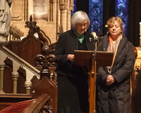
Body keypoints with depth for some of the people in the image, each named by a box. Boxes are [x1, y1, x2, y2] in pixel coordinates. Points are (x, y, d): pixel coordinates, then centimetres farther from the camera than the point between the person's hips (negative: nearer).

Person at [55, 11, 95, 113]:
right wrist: (67, 57, -20)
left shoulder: (90, 37, 13)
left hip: (84, 78, 4)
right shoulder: (65, 37, -2)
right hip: (67, 78, -4)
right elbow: (57, 57, -1)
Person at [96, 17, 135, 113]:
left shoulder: (128, 45, 7)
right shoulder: (102, 43, 11)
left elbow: (129, 65, -3)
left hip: (120, 85, -2)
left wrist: (115, 77, -13)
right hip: (103, 84, 2)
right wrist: (105, 77, -13)